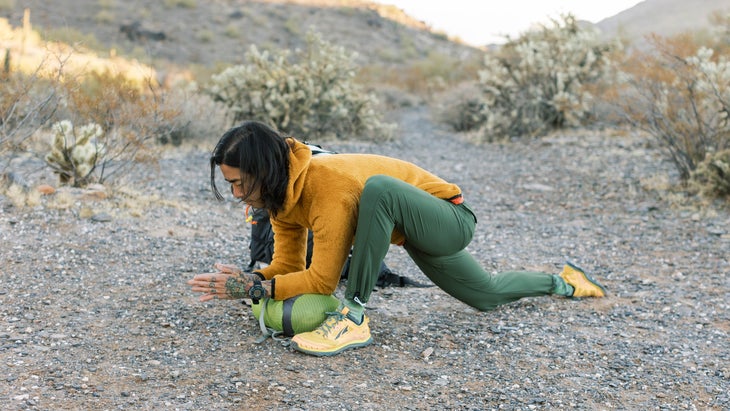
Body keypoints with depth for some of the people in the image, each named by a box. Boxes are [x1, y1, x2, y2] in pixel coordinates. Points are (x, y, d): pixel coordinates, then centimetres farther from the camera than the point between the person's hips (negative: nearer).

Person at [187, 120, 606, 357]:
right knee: (488, 296, 28)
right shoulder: (282, 193, -8)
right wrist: (246, 281, -20)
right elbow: (288, 266, -4)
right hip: (420, 234, 10)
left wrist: (255, 289, -30)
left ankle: (355, 317, -25)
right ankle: (561, 281, 53)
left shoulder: (326, 184, -35)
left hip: (452, 221, -9)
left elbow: (322, 279, -31)